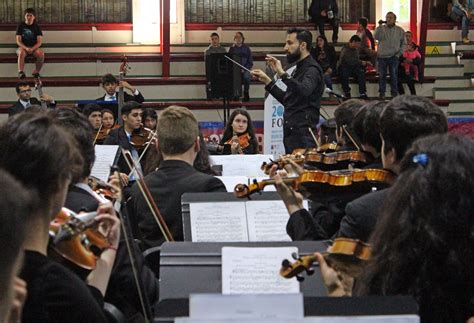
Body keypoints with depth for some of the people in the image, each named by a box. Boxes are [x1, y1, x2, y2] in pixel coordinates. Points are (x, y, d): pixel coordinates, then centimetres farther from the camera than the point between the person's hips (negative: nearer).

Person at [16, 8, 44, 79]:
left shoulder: (37, 27, 6)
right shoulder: (21, 26, 4)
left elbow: (39, 42, -1)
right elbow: (18, 41, -2)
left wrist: (32, 49, -19)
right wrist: (26, 48, -21)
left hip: (34, 48, 1)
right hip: (23, 47, -1)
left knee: (41, 53, -32)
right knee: (21, 52, -38)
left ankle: (36, 72, -15)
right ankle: (21, 72, -43)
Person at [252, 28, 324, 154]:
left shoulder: (312, 69, -10)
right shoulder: (299, 69, 21)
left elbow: (304, 91, -31)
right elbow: (287, 100, 26)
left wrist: (282, 74, -36)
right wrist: (267, 81, 22)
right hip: (291, 132, 10)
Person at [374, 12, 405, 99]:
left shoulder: (400, 31, 6)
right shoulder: (381, 29, 5)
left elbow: (403, 44, 10)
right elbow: (376, 37, -14)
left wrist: (399, 53, 0)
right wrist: (380, 26, -17)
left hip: (393, 57, 0)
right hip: (382, 56, 0)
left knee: (394, 76, -1)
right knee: (382, 76, 3)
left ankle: (394, 93, 6)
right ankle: (381, 93, 10)